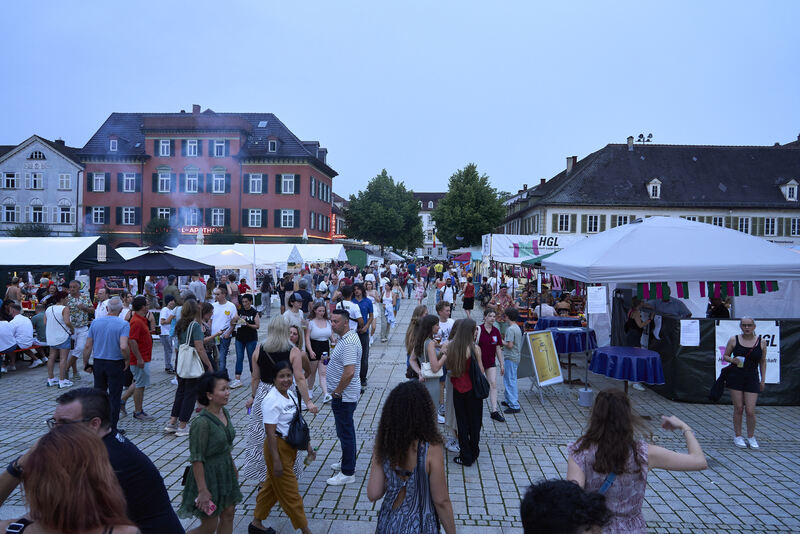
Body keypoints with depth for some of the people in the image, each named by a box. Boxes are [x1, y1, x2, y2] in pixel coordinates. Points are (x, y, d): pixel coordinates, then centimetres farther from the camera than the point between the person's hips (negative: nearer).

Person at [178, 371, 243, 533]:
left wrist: (233, 467, 20)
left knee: (228, 514, 14)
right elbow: (197, 460, -23)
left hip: (225, 472, 8)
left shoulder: (224, 412, 0)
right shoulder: (202, 423, -26)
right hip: (208, 475, -8)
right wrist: (202, 490, -21)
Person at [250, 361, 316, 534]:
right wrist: (276, 460, -23)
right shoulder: (271, 400, -22)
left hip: (290, 446, 8)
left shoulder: (291, 394, 4)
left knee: (272, 486, 21)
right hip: (277, 447, -8)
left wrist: (308, 445, 14)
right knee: (290, 492, 6)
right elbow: (270, 433, -23)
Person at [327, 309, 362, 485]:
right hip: (346, 394, 11)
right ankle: (348, 462, 38)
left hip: (344, 396, -11)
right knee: (346, 429, 22)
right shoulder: (347, 337, 8)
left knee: (345, 432, 0)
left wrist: (337, 392, -20)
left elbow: (349, 372, -31)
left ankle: (348, 473, 10)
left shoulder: (349, 343, -25)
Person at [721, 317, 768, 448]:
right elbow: (725, 356, 8)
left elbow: (763, 361, 11)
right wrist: (732, 360, -14)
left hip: (752, 378, 1)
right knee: (738, 408, 3)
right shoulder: (734, 340, 0)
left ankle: (751, 437, 17)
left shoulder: (762, 342, 3)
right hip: (735, 377, 0)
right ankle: (737, 436, 18)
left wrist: (763, 380, 9)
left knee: (750, 411, -4)